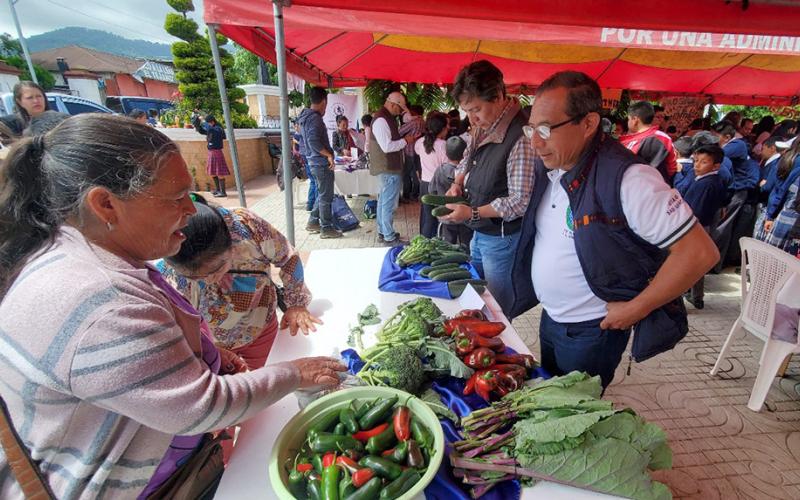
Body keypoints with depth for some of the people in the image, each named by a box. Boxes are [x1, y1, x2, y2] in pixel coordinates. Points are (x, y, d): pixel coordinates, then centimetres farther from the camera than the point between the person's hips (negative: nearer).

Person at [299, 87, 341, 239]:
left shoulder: (306, 116, 14)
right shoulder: (315, 118, -17)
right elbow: (313, 141, -28)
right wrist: (329, 154, -20)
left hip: (314, 162, 10)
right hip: (321, 162, -10)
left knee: (322, 194, 19)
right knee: (326, 197, -1)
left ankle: (313, 222, 25)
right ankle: (326, 229, 7)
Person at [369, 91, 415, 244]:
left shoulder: (386, 117, 14)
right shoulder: (381, 120, -19)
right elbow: (387, 146, -25)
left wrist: (405, 138, 7)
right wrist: (405, 141, -14)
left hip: (387, 168, 11)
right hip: (389, 169, -11)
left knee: (383, 200, 17)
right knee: (389, 204, -4)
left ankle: (383, 232, 29)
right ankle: (389, 238, 5)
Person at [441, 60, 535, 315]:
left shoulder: (520, 137, -25)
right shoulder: (483, 126, 2)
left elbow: (521, 201, -25)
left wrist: (473, 213, -24)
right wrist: (458, 183, 1)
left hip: (502, 238, -8)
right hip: (479, 232, 9)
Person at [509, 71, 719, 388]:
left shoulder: (627, 180, -26)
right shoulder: (548, 167, -3)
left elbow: (700, 252, -22)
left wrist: (635, 309, -18)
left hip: (592, 330, -7)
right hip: (550, 317, 7)